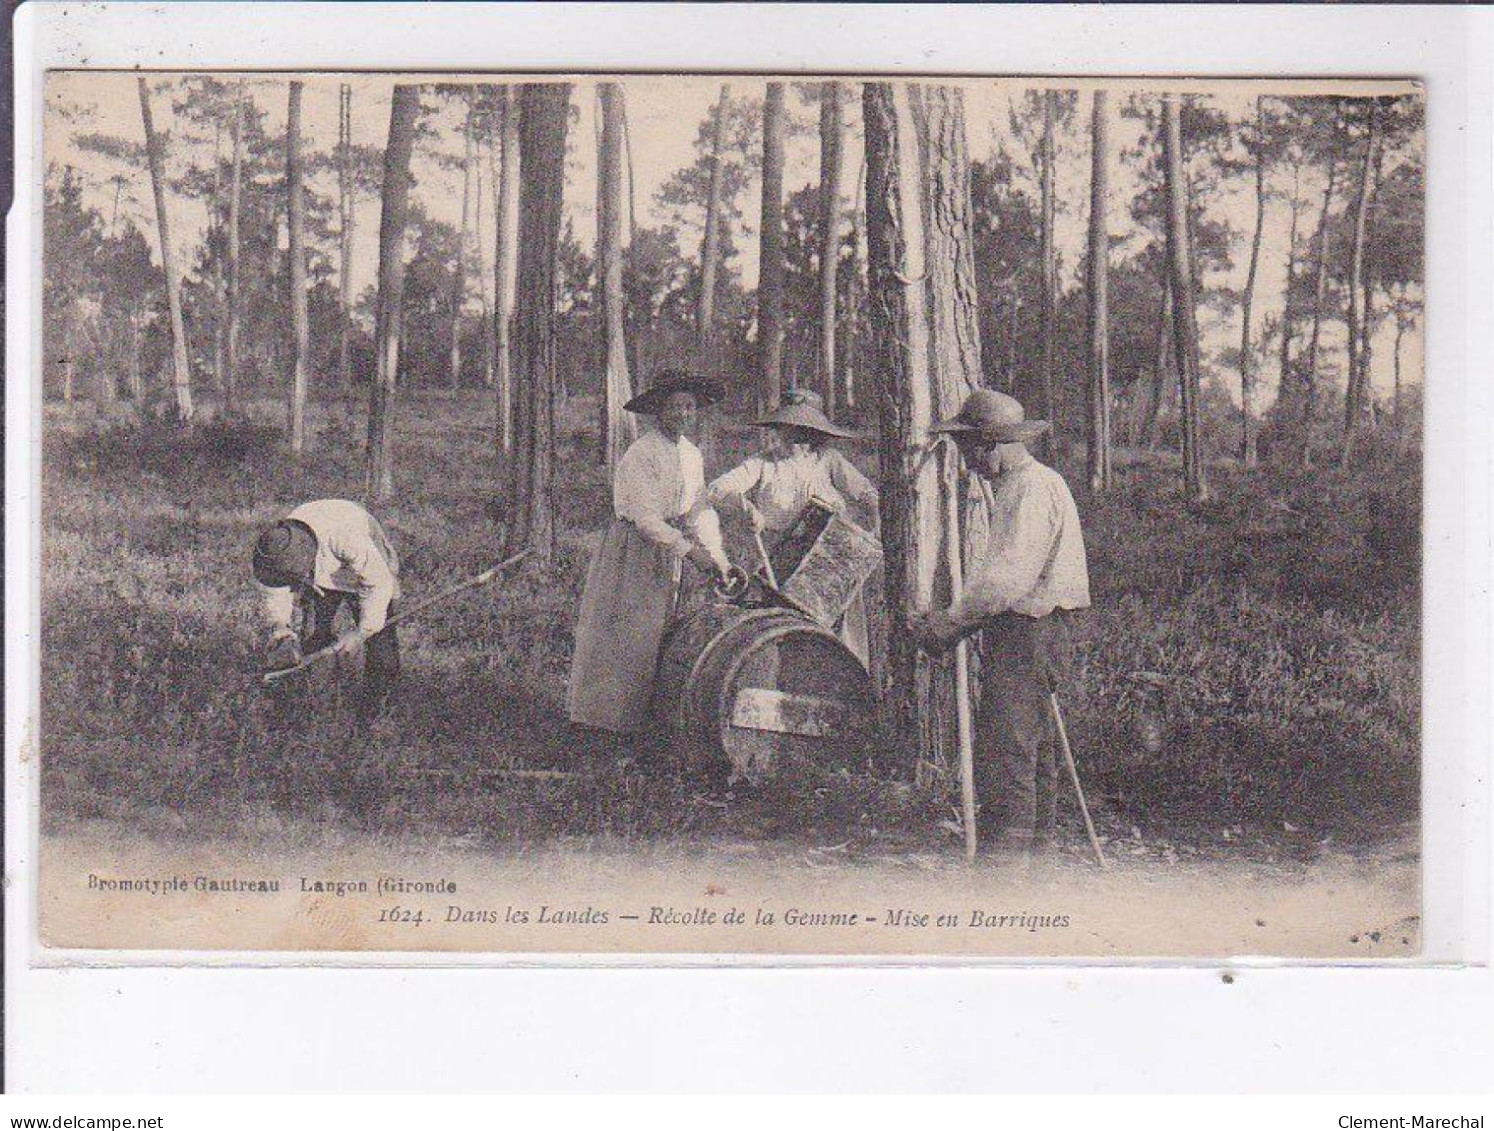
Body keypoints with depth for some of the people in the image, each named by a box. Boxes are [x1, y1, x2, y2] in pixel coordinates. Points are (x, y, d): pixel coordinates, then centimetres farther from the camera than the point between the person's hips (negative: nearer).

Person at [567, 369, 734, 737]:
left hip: (668, 548, 8)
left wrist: (718, 560, -2)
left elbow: (698, 510, 8)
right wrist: (689, 550, -23)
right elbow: (644, 517, -22)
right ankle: (606, 711, 3)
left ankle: (643, 714, 18)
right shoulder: (640, 455, -18)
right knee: (624, 633, -5)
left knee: (658, 631, 10)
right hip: (631, 551, -8)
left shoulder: (691, 454, 8)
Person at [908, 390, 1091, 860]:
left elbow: (1010, 579, -22)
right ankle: (1038, 848, 19)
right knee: (1035, 754, 13)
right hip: (1012, 632, 11)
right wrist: (956, 623, 12)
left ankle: (1011, 858, -11)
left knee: (1007, 755, -12)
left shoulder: (1035, 489, -14)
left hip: (1027, 635, -11)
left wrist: (952, 619, -14)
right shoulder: (1010, 487, 20)